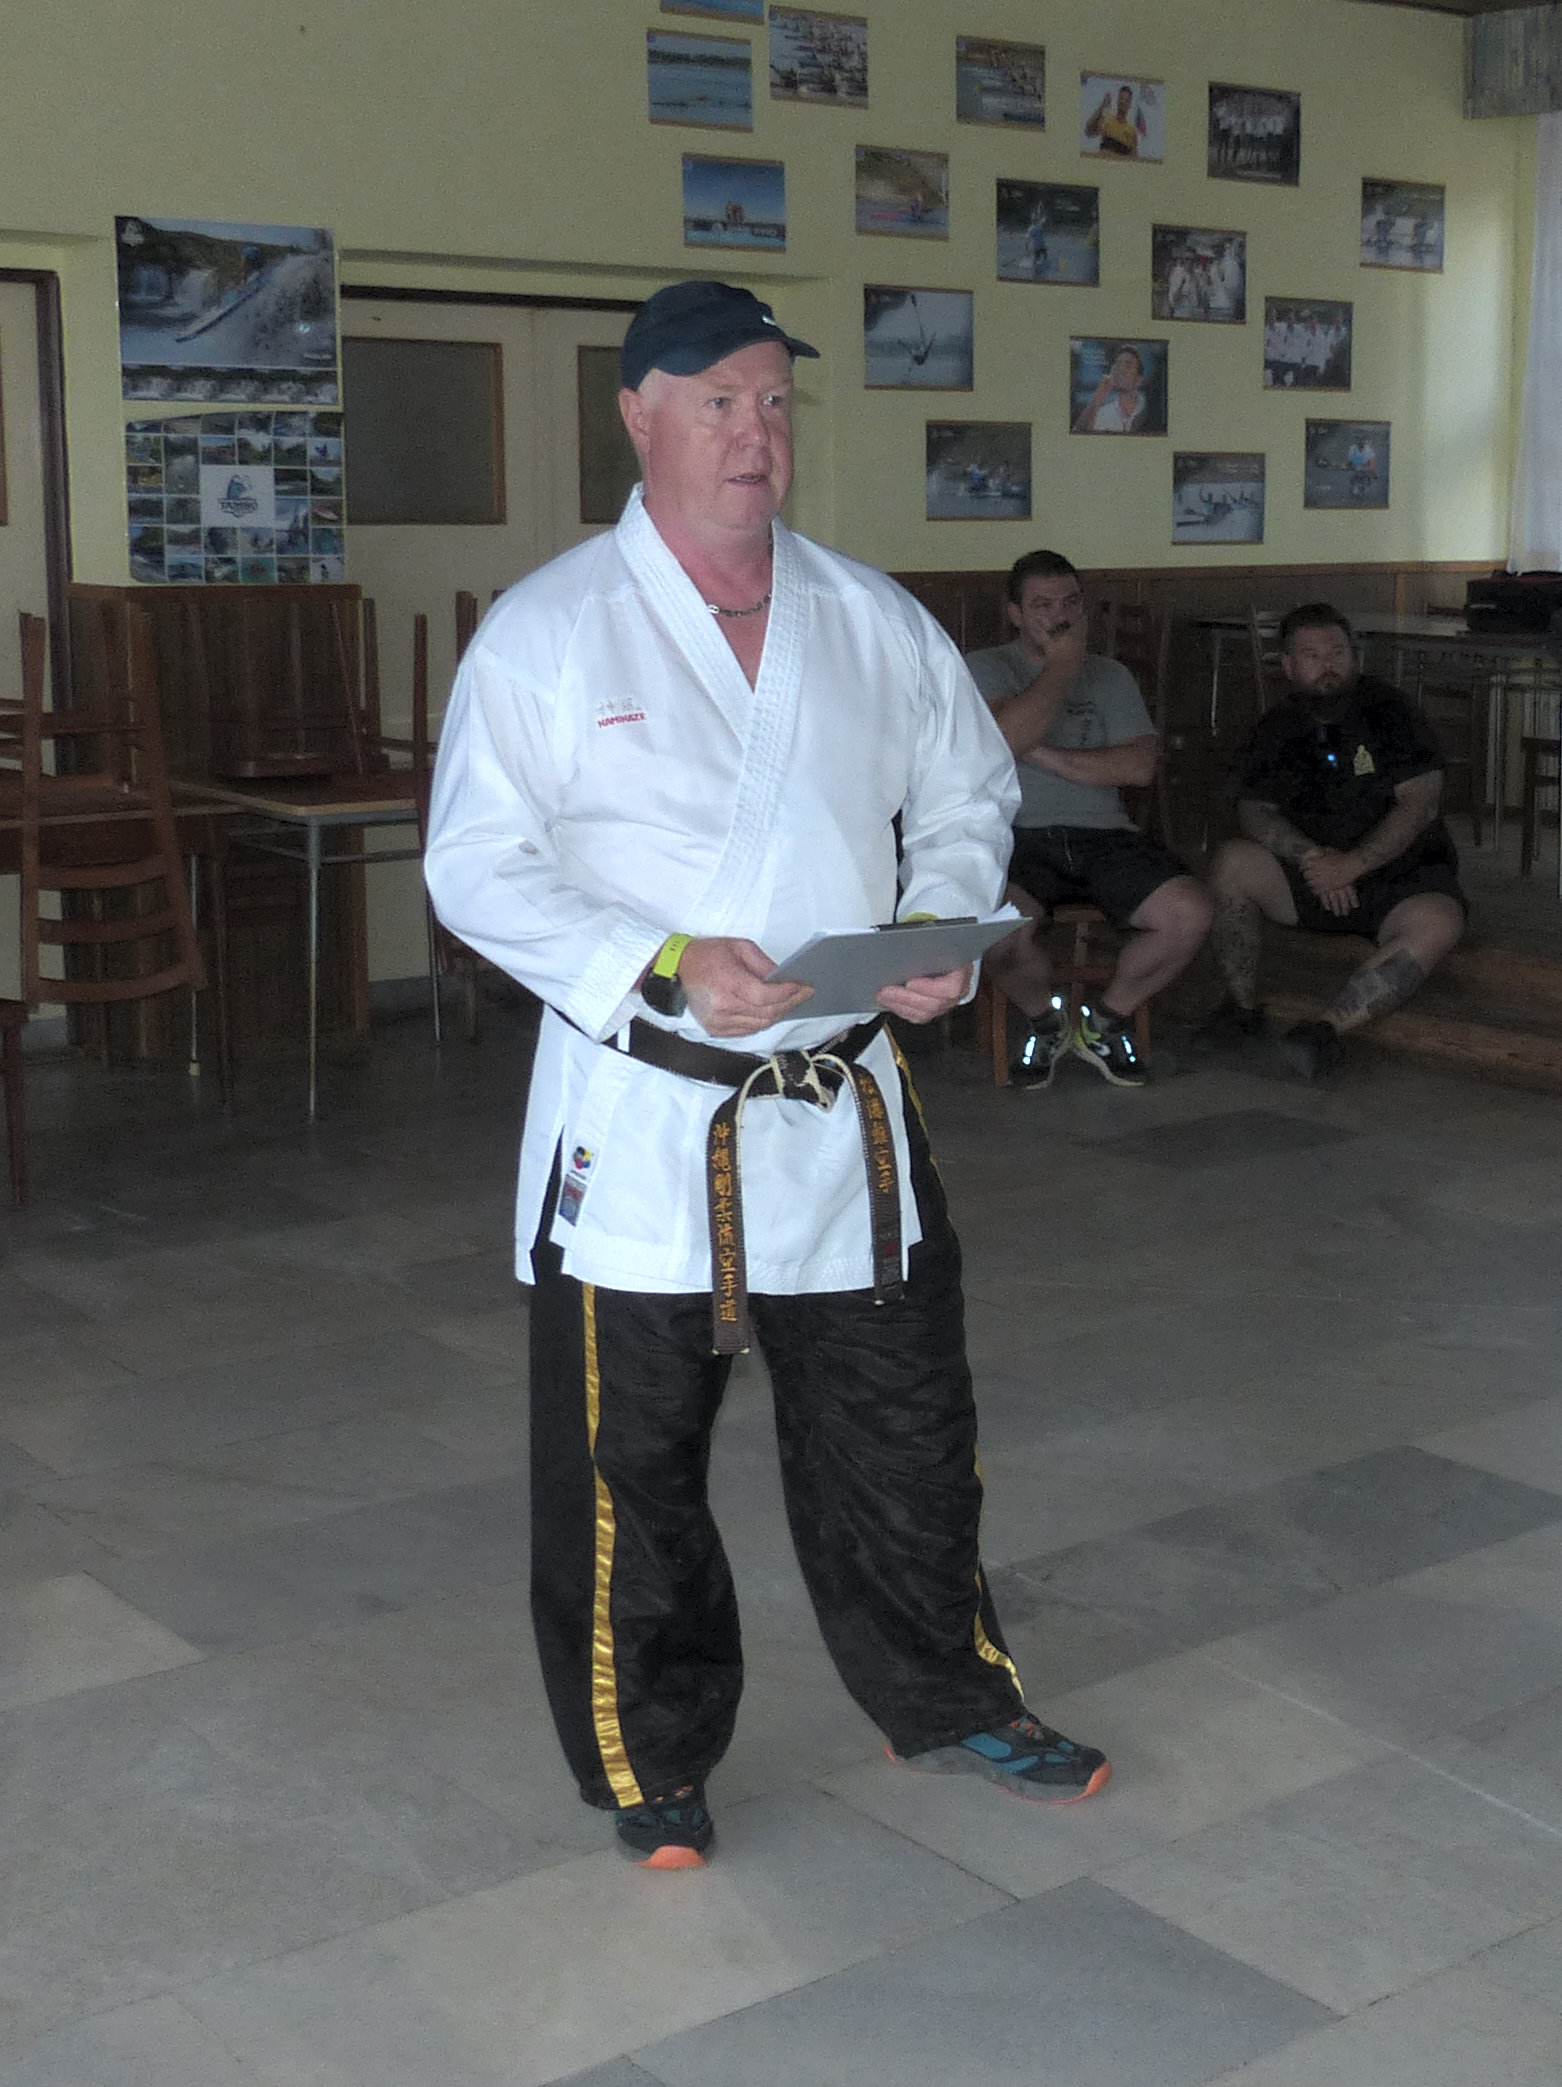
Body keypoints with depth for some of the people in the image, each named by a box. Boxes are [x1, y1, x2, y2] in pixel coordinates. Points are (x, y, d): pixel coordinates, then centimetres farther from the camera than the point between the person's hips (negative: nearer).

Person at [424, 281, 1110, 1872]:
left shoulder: (872, 621, 6)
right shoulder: (546, 633, -7)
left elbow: (967, 791, 15)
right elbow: (478, 868, -9)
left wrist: (942, 927, -6)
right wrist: (665, 968, -22)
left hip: (843, 1104, 4)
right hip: (641, 1115, -4)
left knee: (904, 1424, 16)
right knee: (628, 1459, 6)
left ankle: (947, 1699, 38)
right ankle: (648, 1757, 28)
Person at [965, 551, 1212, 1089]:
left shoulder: (1110, 676, 19)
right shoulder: (985, 669, 8)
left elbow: (1140, 766, 3)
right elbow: (1006, 738, -15)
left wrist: (1045, 754, -6)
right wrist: (1063, 663, -4)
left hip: (1103, 835, 4)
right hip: (1018, 837, -3)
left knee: (1190, 914, -23)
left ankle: (1106, 1020, 5)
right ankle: (1047, 1021, 0)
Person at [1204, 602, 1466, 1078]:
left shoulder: (1390, 713, -4)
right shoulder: (1276, 731, 7)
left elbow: (1421, 803, -12)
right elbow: (1253, 813, -4)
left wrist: (1353, 864, -23)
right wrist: (1312, 857, -22)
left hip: (1402, 875, -3)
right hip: (1312, 880, 3)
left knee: (1439, 923, -36)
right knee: (1233, 863, -24)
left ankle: (1328, 1028, -39)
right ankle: (1242, 1008, -14)